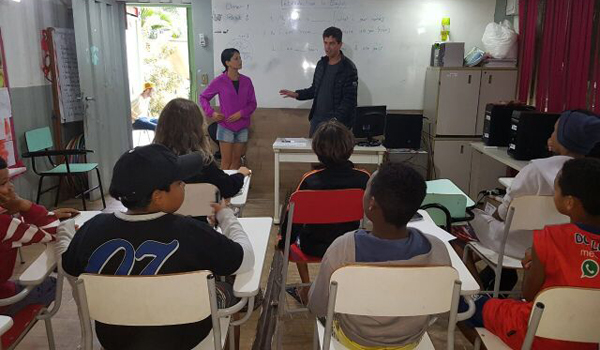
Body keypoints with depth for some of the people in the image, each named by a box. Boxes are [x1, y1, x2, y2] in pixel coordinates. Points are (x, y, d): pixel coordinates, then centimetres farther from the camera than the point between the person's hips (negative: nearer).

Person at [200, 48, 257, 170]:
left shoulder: (246, 81, 2)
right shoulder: (219, 81, -5)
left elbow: (252, 103, 5)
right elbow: (203, 97, 5)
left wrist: (241, 113, -12)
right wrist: (211, 113, -8)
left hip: (242, 127, 3)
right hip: (225, 127, -3)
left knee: (236, 161, 8)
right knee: (226, 162, -1)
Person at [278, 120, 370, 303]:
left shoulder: (309, 180, -23)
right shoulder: (364, 178, -18)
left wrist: (283, 241, 5)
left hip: (313, 248, -2)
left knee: (293, 230, 30)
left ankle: (306, 290, 33)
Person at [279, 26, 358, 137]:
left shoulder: (348, 68, -11)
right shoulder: (321, 64, 10)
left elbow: (349, 100, -15)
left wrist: (336, 120, -27)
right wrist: (297, 94, 6)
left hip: (337, 123, -6)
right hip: (316, 120, 6)